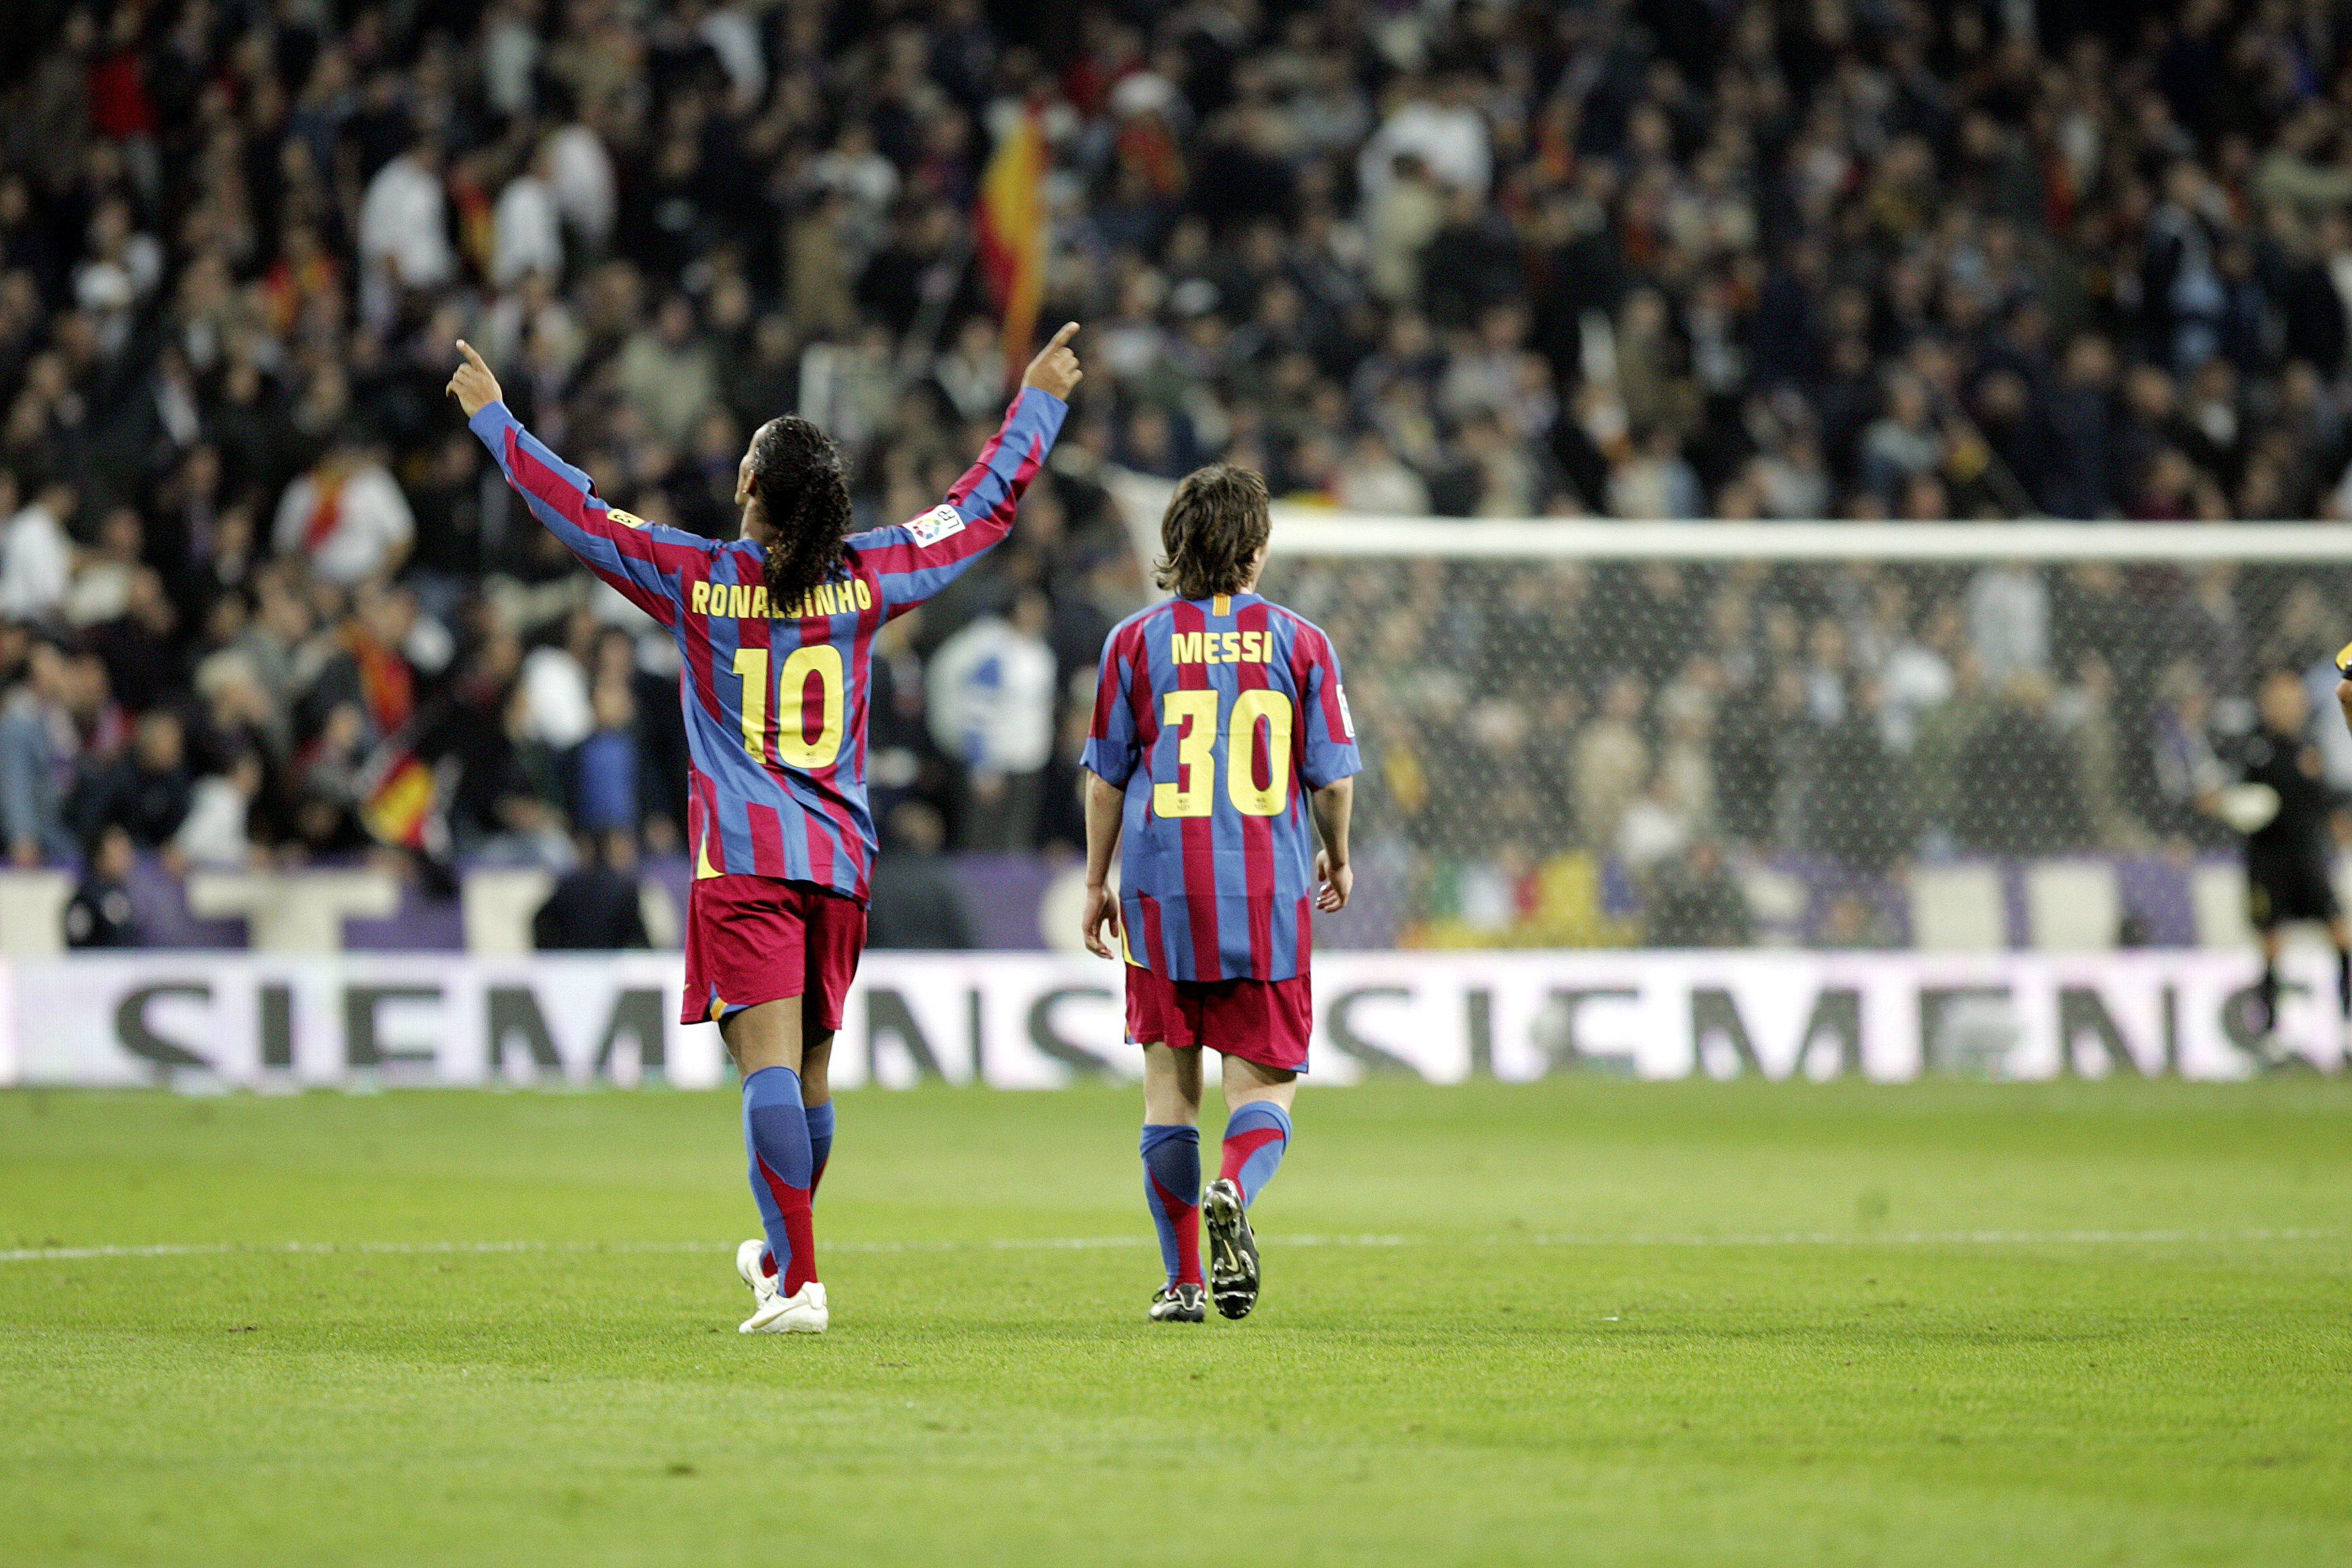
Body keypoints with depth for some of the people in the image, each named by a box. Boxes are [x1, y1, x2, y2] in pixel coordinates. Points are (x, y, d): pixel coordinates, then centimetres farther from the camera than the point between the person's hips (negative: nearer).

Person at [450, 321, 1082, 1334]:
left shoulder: (697, 581, -3)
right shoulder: (862, 581, 3)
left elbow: (577, 511, 4)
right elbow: (985, 505, 14)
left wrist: (493, 416, 16)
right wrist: (1039, 402, 27)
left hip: (741, 862, -4)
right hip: (840, 862, 4)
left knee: (768, 1067, -12)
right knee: (810, 1071, 16)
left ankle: (799, 1283, -21)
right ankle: (781, 1255, 34)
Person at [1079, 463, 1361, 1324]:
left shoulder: (1135, 641, 2)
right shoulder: (1298, 642, 1)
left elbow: (1106, 776, 5)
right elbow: (1332, 776, 3)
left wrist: (1096, 881, 14)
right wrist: (1337, 860, 20)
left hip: (1161, 892, 1)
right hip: (1271, 895, -1)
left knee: (1170, 1085, 8)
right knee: (1264, 1081, 5)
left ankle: (1183, 1279, 8)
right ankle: (1234, 1192, -27)